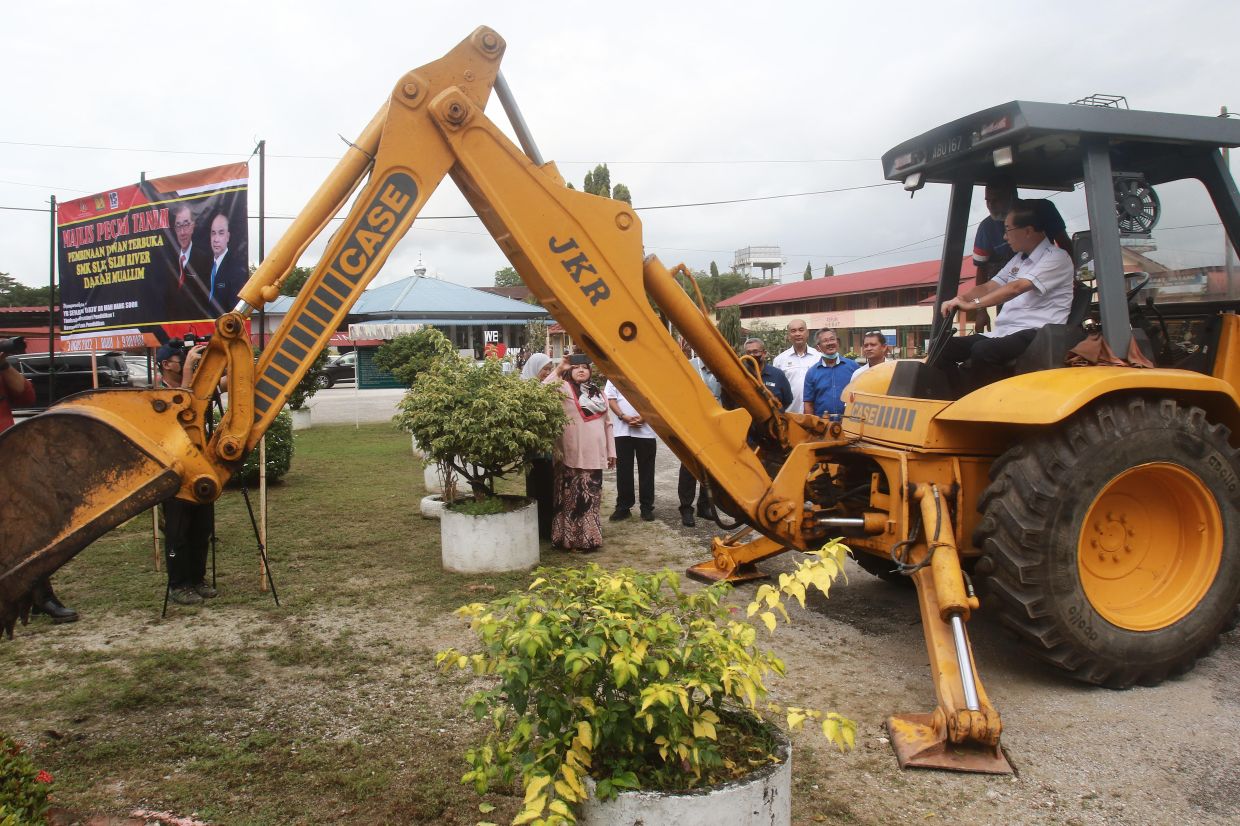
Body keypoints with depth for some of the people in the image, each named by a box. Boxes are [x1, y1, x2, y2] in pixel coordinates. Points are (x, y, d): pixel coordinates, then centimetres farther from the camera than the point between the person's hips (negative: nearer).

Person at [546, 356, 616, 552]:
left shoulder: (598, 392, 17)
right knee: (573, 497, -2)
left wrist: (611, 450, 16)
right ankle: (573, 539, 5)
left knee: (591, 496, 12)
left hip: (594, 454, 6)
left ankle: (589, 537, 22)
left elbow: (607, 423, 19)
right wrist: (558, 370, -17)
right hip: (573, 454, -6)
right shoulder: (565, 388, -1)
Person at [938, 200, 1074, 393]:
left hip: (1035, 334, -9)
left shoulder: (1056, 258, -6)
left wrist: (972, 304, -28)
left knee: (983, 350, -36)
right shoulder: (1019, 259, 21)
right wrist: (959, 300, -3)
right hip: (1003, 332, 9)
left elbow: (1016, 288, -20)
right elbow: (990, 286, 18)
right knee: (946, 347, -7)